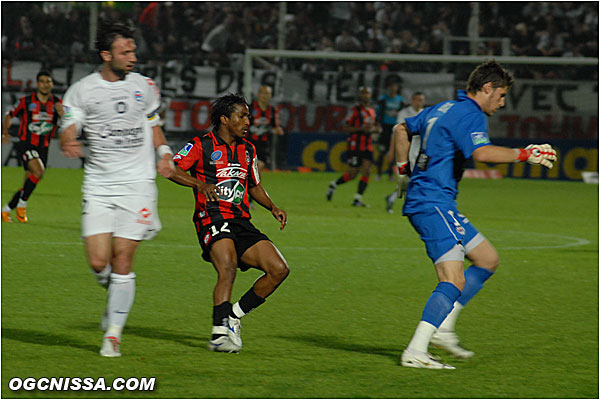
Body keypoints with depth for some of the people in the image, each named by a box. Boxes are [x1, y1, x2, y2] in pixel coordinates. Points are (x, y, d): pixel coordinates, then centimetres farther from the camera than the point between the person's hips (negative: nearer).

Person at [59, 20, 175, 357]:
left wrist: (164, 153, 5)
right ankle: (117, 299, 26)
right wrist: (68, 143, -30)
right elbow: (69, 130, -6)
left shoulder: (145, 86, 10)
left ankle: (114, 334, 2)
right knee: (99, 262, -9)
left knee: (122, 261, -8)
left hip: (137, 184, 1)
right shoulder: (81, 91, 2)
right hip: (98, 186, 0)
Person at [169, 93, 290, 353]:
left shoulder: (247, 150, 20)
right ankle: (220, 332, -30)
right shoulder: (201, 146, 0)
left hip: (242, 224, 7)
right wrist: (200, 184, -26)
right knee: (228, 268, -32)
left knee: (279, 269, -8)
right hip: (212, 221, -7)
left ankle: (234, 316, 4)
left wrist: (273, 208, 14)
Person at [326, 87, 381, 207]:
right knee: (353, 174, -2)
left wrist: (376, 129, 1)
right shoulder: (356, 110, -8)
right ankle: (333, 185, 24)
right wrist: (361, 128, -21)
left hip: (367, 146, 6)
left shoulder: (372, 111, 13)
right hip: (355, 146, -6)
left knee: (366, 172, -7)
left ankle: (357, 199, -5)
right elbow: (346, 128, -10)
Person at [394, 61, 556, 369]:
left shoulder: (442, 109, 19)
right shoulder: (471, 115, -11)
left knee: (488, 259, 15)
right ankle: (415, 352, -22)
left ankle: (442, 328, 10)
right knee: (454, 281, -17)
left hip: (420, 201, 11)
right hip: (433, 204, -11)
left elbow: (402, 129, 31)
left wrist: (404, 171, 32)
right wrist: (525, 154, -25)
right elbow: (481, 153, -30)